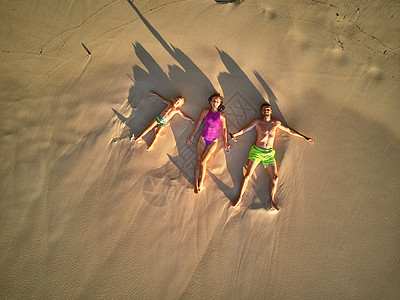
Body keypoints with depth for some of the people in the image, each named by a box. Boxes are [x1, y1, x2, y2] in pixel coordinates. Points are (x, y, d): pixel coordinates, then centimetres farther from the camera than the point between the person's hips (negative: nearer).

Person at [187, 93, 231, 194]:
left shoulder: (221, 115, -1)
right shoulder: (206, 111, 2)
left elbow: (224, 129, 5)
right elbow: (198, 124, 6)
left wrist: (226, 142, 2)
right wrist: (192, 136, 7)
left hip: (213, 141, -1)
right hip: (203, 139, 2)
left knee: (203, 162, -11)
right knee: (199, 161, -4)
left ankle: (201, 183, 4)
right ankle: (196, 183, 2)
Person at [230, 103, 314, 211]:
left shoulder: (276, 123, 9)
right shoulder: (257, 122, 3)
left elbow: (289, 130, 14)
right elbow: (245, 129, -5)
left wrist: (305, 138, 16)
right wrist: (235, 134, -24)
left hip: (269, 153, 3)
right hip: (257, 151, -2)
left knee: (275, 177, -2)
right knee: (248, 175, -5)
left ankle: (272, 200, 12)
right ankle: (240, 198, 6)